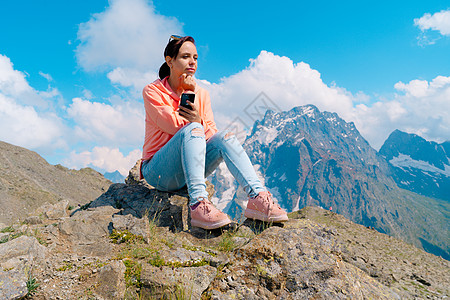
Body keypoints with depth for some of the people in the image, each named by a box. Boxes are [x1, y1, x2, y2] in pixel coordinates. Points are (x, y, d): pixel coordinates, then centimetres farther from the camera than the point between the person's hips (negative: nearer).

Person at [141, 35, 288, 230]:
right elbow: (174, 126, -16)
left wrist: (198, 120, -21)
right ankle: (198, 203, -43)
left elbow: (212, 133, -1)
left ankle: (257, 197, -32)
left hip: (190, 171, 4)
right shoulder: (153, 91, -4)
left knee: (225, 137, -21)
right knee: (192, 129, -31)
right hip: (158, 173, -4)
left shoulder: (201, 94, 9)